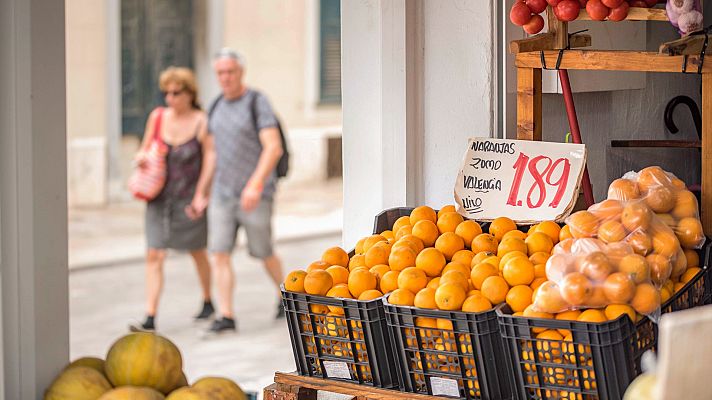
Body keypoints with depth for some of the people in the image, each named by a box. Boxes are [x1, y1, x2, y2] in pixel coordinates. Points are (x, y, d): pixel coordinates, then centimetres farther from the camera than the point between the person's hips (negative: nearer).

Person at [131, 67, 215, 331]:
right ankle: (150, 318, -10)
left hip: (189, 198, -3)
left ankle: (208, 302, 39)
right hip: (160, 198, 3)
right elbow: (144, 150, 12)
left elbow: (209, 161, -8)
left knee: (198, 253, 16)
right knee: (154, 255, -8)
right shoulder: (158, 116, 2)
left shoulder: (201, 122, -9)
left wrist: (200, 195, -14)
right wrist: (141, 157, -11)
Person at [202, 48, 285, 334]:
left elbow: (273, 148, -19)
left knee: (263, 253, 7)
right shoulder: (217, 107, 11)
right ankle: (226, 317, -5)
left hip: (255, 195, -5)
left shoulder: (258, 103, -10)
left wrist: (255, 184, -29)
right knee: (219, 254, -6)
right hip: (223, 193, 6)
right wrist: (210, 192, 16)